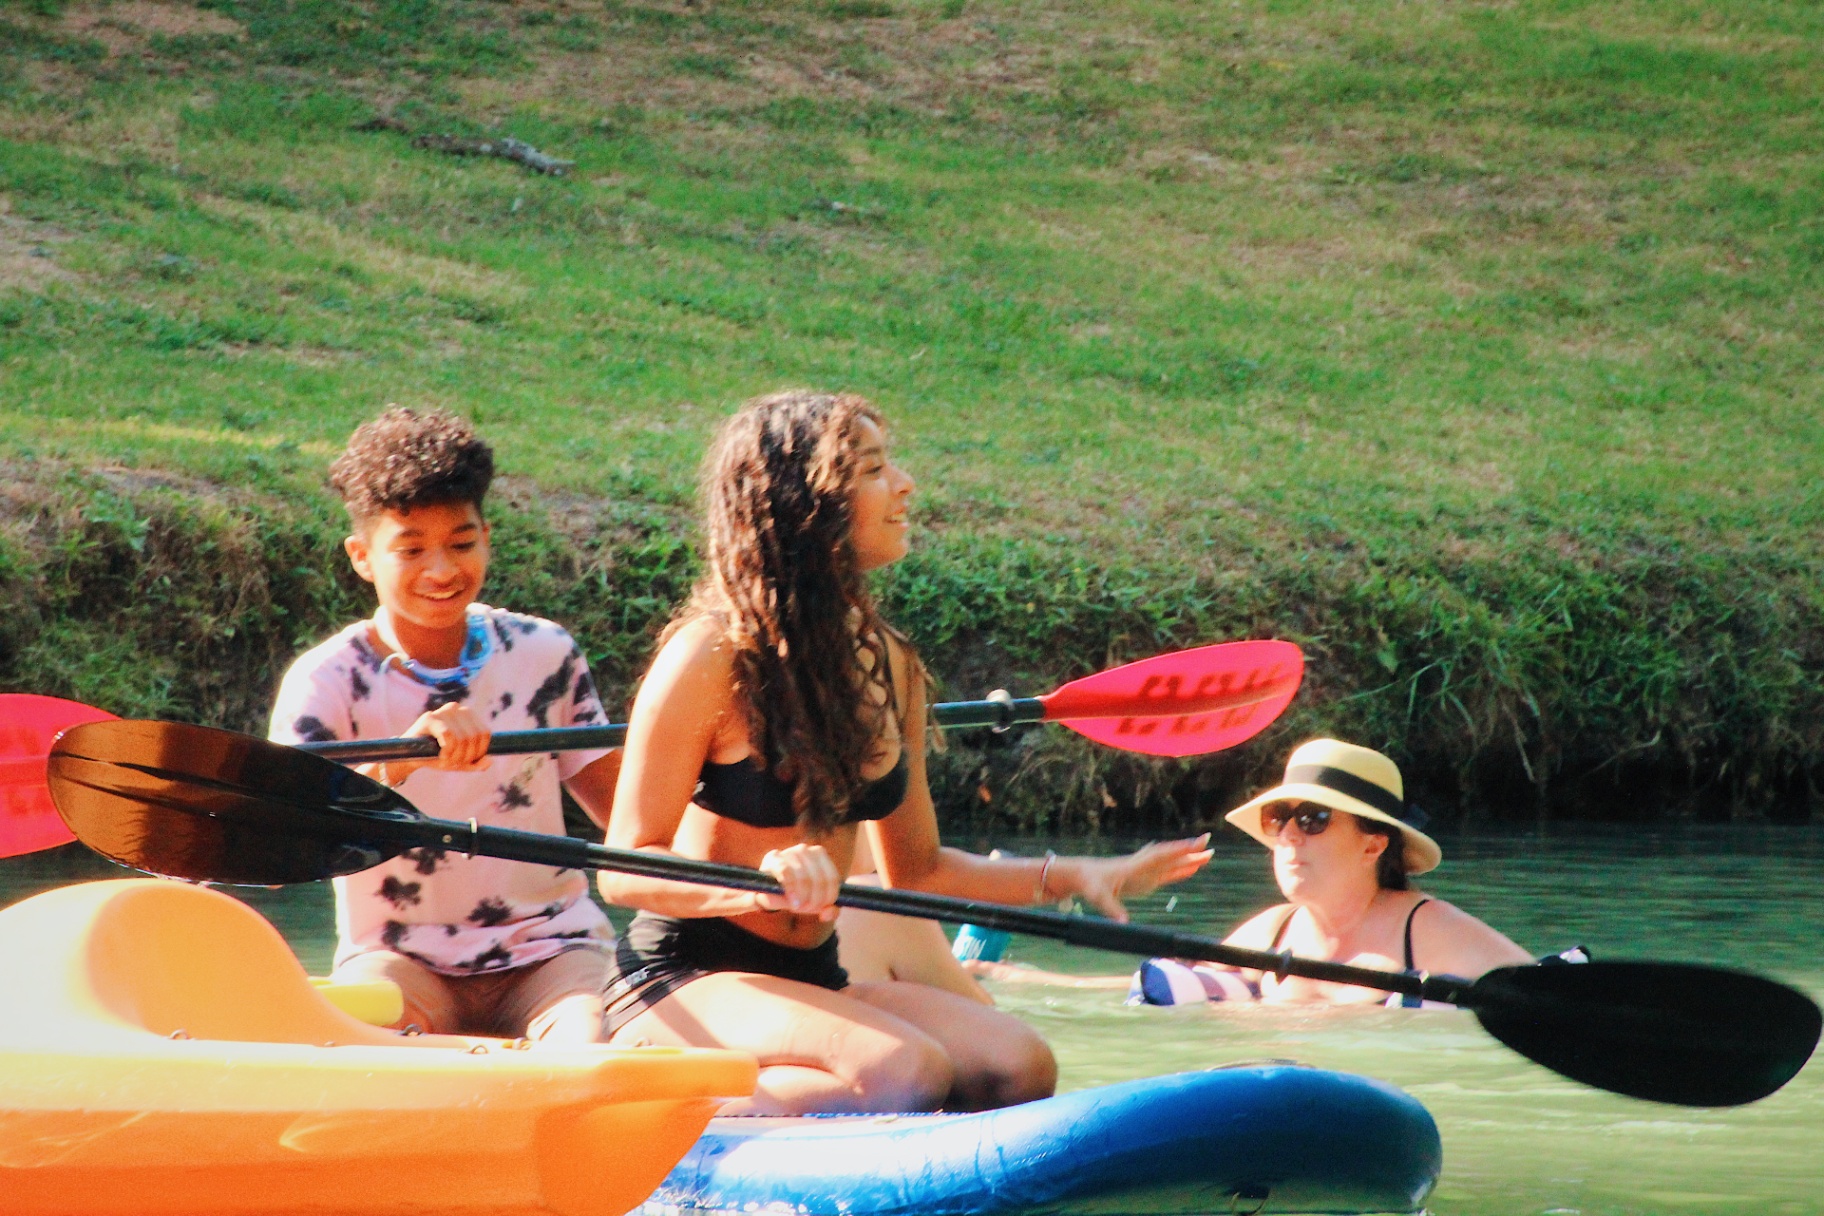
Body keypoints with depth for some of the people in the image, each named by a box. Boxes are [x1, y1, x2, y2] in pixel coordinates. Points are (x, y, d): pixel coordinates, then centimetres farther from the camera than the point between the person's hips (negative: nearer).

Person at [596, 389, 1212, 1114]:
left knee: (1020, 1068, -18)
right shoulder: (712, 655, -12)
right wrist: (761, 883, -31)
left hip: (810, 981, 7)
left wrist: (1072, 877, 6)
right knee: (905, 1073, -32)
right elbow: (623, 871, -13)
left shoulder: (887, 664, 9)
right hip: (682, 982, -7)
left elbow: (914, 869, 18)